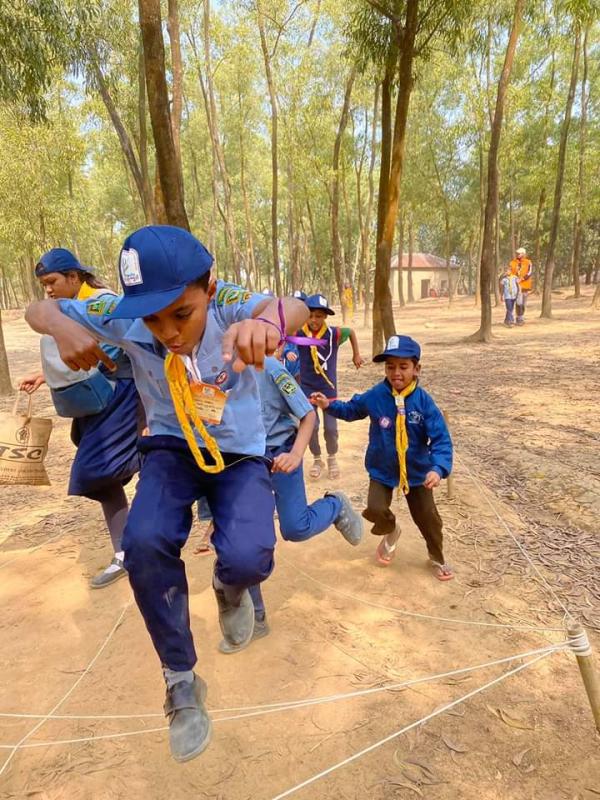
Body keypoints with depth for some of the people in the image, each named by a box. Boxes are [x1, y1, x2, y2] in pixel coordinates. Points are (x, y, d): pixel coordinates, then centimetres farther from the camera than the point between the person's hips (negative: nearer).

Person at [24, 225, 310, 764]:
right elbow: (39, 309, -9)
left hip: (241, 455, -1)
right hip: (172, 450, 2)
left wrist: (269, 319, -71)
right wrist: (64, 327, -33)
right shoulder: (125, 319, -19)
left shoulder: (227, 305, -26)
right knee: (145, 543, -25)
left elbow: (292, 307, -46)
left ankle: (229, 588, 18)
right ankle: (182, 682, 2)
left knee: (247, 558, -26)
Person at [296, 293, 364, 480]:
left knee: (331, 427, 2)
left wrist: (356, 355, 9)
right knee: (311, 426, 0)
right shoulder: (299, 333, -15)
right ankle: (317, 459, 25)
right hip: (307, 387, 0)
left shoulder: (334, 334, -14)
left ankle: (332, 458, 29)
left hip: (328, 387, 0)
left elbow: (351, 332, 5)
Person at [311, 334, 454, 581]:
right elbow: (352, 410, 6)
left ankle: (437, 558, 41)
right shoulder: (375, 396, -15)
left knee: (428, 517, 10)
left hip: (416, 470, -1)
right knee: (375, 510, -12)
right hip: (382, 469, 1)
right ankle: (391, 533, 28)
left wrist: (438, 468, -38)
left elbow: (441, 439, -23)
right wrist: (329, 405, -8)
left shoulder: (424, 402, -21)